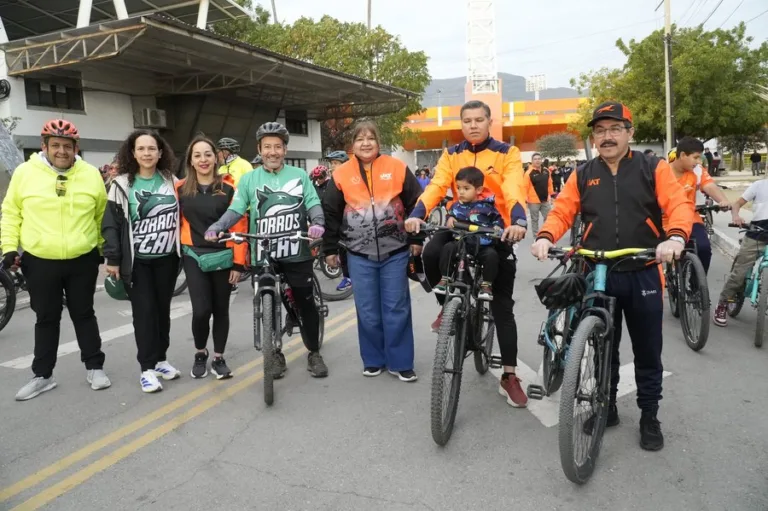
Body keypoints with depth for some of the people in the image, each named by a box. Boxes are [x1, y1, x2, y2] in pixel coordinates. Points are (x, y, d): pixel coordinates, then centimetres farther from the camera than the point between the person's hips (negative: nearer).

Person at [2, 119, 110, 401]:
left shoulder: (91, 174, -1)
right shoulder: (24, 172, -4)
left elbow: (102, 214, 10)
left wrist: (105, 246, 12)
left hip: (83, 260, 0)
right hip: (40, 262, 0)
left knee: (84, 315, 12)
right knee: (46, 319, 12)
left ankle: (94, 367, 25)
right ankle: (43, 375, 25)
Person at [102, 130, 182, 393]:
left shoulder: (171, 182, 5)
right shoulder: (122, 184, -3)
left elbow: (182, 217, 11)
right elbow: (111, 224, -3)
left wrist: (184, 251, 6)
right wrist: (113, 259, -7)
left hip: (167, 259, 3)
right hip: (137, 261, -3)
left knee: (163, 309, 10)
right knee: (144, 312, -2)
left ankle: (161, 359, 23)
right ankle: (147, 368, 6)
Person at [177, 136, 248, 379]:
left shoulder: (229, 187, -4)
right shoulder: (181, 189, 2)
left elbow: (240, 225, -4)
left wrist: (238, 262, -6)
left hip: (224, 257, 0)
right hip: (194, 257, 0)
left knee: (221, 310, 9)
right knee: (201, 310, -8)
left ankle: (218, 358, 27)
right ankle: (200, 354, 19)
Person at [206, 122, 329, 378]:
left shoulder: (300, 175, 6)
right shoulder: (249, 179, 6)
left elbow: (314, 203, 1)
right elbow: (236, 210, 1)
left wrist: (317, 223, -19)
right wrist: (217, 227, -17)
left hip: (297, 254, 0)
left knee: (306, 304, 8)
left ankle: (314, 352, 25)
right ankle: (276, 354, 27)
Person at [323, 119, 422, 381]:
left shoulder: (397, 168, 0)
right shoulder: (341, 174, 2)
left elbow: (416, 203, 6)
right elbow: (331, 213, 7)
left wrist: (418, 238, 5)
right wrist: (330, 249, 8)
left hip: (395, 252, 0)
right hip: (359, 255, 1)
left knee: (397, 309, 4)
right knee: (367, 312, 7)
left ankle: (400, 362, 16)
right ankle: (373, 360, 22)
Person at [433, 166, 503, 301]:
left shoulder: (486, 205, -1)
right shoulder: (456, 206, 4)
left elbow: (498, 219, 10)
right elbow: (451, 215, 18)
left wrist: (497, 227, -11)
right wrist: (449, 219, -6)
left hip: (483, 245, -2)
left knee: (492, 254, -29)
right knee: (448, 248, -24)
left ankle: (486, 284, -13)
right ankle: (445, 279, -12)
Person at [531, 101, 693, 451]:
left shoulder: (653, 169, 2)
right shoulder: (583, 176, 8)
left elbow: (679, 204, -9)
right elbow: (562, 211, 1)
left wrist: (675, 238, -30)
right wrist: (546, 237, -19)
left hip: (643, 274, -1)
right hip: (597, 276, 2)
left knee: (647, 351, 10)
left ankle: (649, 417, 26)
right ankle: (606, 408, 30)